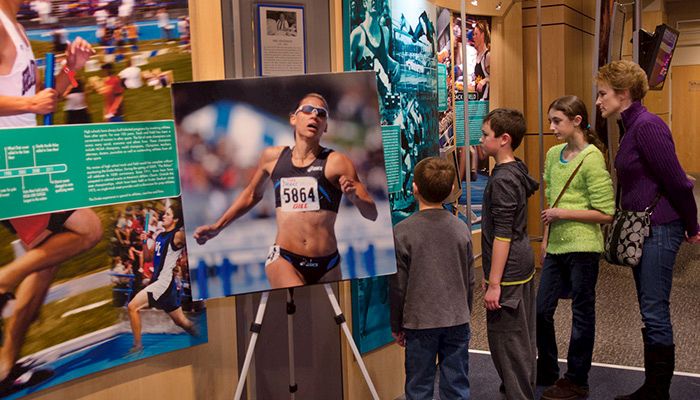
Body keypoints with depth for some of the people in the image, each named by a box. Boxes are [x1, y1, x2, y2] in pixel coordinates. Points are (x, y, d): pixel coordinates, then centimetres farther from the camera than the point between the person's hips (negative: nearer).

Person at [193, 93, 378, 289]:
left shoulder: (336, 161, -2)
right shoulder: (273, 157, 7)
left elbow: (372, 214, -2)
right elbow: (252, 194, 26)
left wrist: (354, 197, -22)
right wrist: (217, 227, 27)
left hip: (327, 265, 0)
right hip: (283, 260, 0)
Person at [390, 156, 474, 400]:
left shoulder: (402, 232, -12)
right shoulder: (461, 229, -1)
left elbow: (398, 285, -8)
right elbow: (469, 281, 6)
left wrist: (396, 326, 4)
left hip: (420, 322, -3)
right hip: (457, 320, 3)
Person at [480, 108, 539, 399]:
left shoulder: (502, 179, -19)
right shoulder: (517, 171, 10)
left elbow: (502, 235, -22)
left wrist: (494, 283, -20)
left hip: (508, 272, -10)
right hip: (522, 266, 10)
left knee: (506, 340, -1)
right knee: (521, 338, 19)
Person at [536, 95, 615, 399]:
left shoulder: (592, 158, -12)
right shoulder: (553, 154, 8)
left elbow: (605, 213, -14)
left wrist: (563, 214, -17)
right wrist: (546, 237, 15)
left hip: (582, 247, -7)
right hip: (556, 247, 7)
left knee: (581, 314, 7)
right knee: (542, 310, 12)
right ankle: (547, 372, 30)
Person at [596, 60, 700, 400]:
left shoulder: (648, 126, -17)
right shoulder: (632, 128, 13)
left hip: (659, 229, -10)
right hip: (642, 229, 10)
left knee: (655, 312, -1)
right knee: (650, 312, 15)